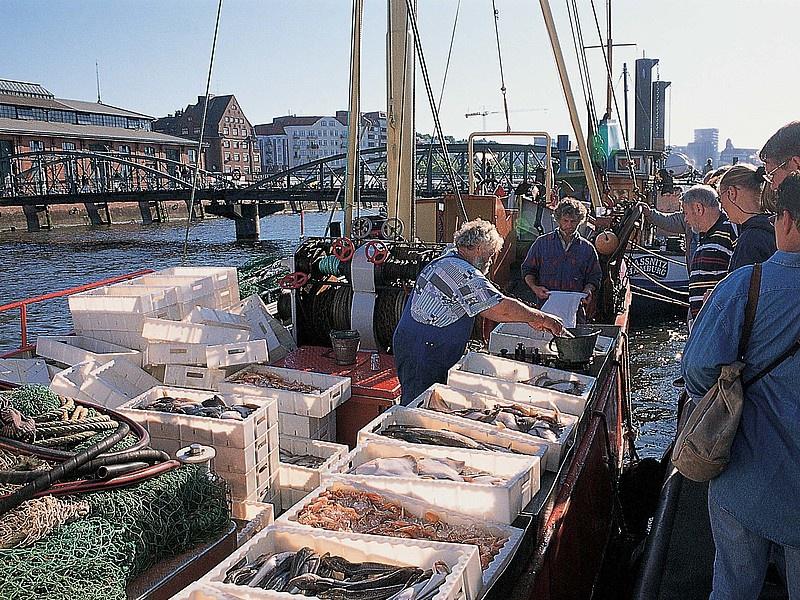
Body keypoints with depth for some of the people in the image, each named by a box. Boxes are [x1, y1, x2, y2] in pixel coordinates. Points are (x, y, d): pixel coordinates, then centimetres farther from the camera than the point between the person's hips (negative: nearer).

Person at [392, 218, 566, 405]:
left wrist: (531, 319, 14)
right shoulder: (462, 272, -18)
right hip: (422, 353, -11)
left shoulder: (444, 262, 16)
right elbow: (503, 308, -20)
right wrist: (543, 318, -7)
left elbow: (483, 308, 19)